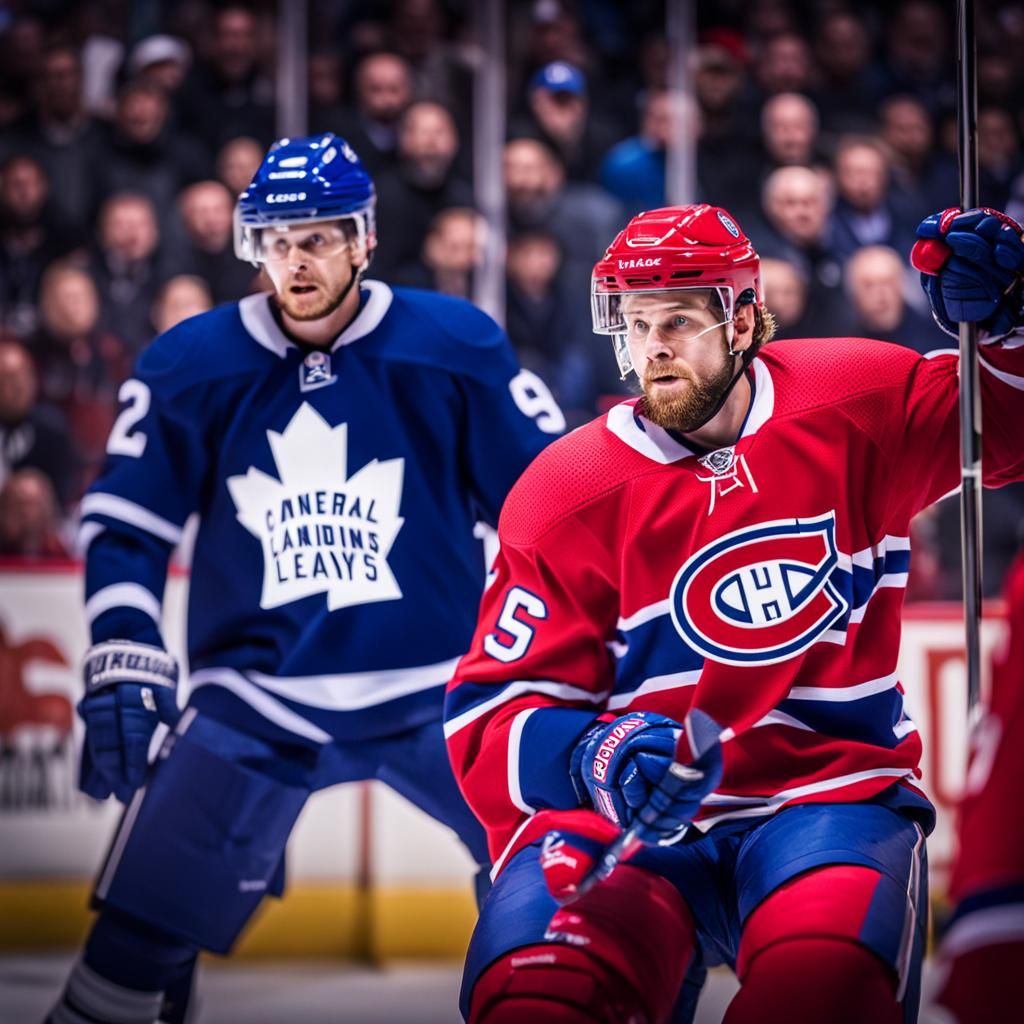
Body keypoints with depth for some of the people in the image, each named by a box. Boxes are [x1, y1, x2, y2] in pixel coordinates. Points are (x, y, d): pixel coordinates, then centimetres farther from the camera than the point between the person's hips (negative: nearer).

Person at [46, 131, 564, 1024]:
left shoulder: (458, 349, -6)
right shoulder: (189, 366, -3)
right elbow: (124, 525, 5)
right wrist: (121, 666, -3)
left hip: (438, 686, 0)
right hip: (256, 697, 1)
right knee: (143, 924, -5)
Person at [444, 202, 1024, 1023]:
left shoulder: (858, 407, 1)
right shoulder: (568, 497, -4)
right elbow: (492, 711, -5)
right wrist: (593, 756, -26)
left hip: (831, 792, 0)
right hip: (626, 818, 0)